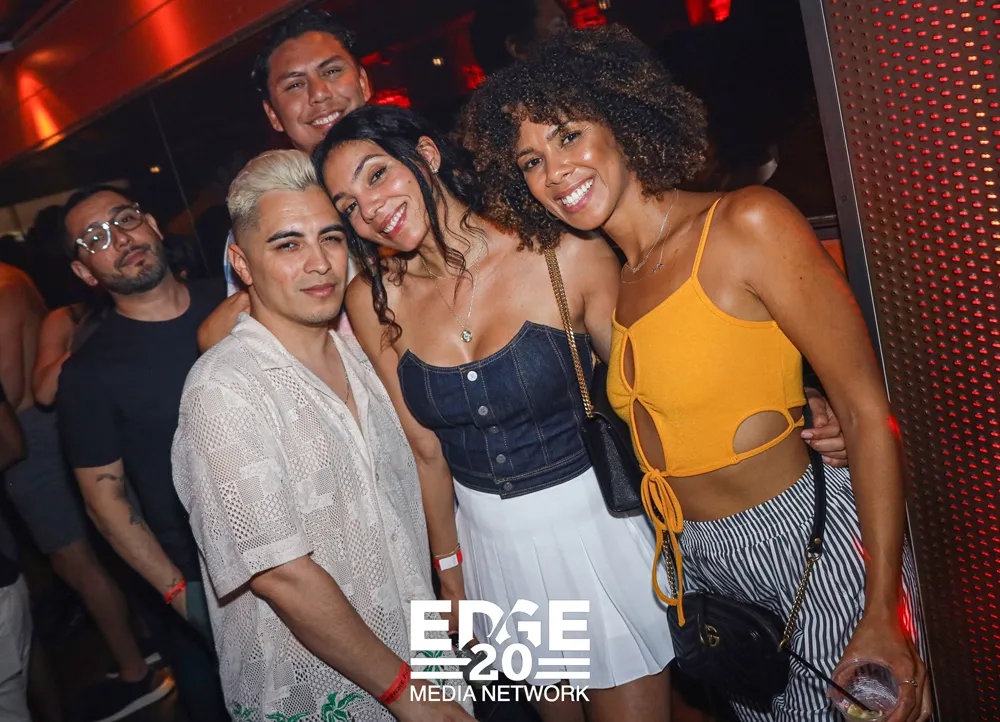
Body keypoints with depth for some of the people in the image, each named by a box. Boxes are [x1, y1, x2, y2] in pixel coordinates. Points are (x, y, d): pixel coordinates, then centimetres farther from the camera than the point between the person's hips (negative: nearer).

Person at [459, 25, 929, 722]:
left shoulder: (746, 224, -15)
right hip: (700, 563, 6)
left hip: (814, 545, -6)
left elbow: (867, 412, -15)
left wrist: (882, 615, -17)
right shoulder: (615, 277, 5)